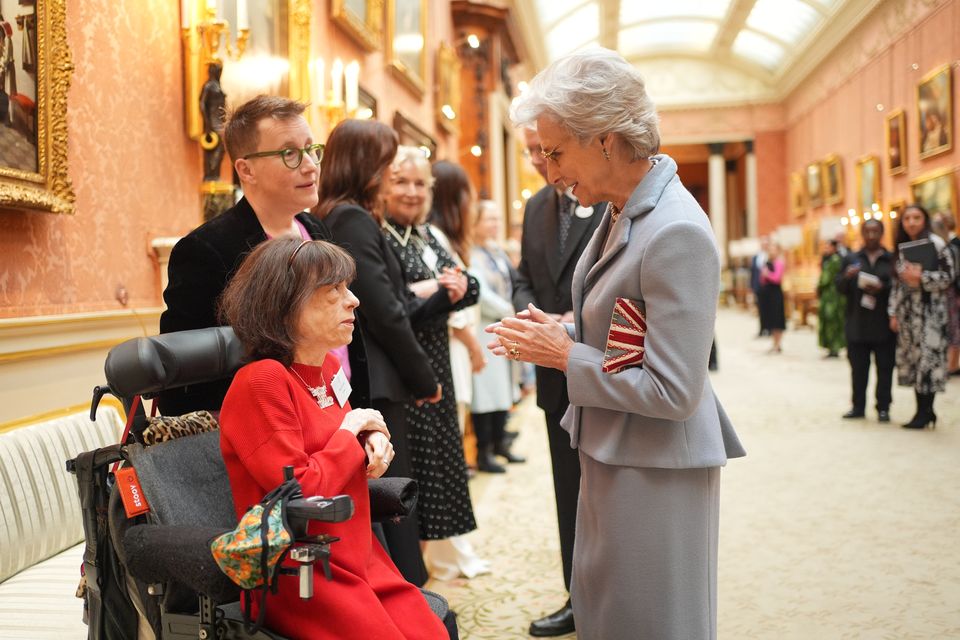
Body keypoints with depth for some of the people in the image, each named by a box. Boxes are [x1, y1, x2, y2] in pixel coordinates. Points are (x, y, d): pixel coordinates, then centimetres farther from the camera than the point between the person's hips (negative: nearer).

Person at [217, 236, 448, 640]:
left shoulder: (328, 367, 7)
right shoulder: (261, 381, -17)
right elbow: (300, 493, -21)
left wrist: (374, 444, 1)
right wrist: (352, 430, -10)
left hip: (360, 557, 7)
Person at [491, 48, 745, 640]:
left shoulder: (677, 234, -25)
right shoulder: (622, 211, 3)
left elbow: (672, 391, -25)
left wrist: (564, 355, -17)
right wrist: (558, 332, -1)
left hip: (656, 472, -9)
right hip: (612, 457, 9)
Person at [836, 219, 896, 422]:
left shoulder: (892, 259, 4)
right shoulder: (851, 259, 11)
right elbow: (840, 288, 5)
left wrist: (882, 287, -20)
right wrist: (847, 277, -14)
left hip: (884, 325, -2)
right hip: (857, 325, 2)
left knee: (884, 368, 3)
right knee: (858, 368, 7)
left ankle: (883, 408, 10)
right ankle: (858, 406, 14)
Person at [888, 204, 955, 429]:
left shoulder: (936, 244, -5)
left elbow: (948, 277, -8)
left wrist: (921, 277, -20)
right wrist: (893, 312, 8)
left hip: (930, 310, -6)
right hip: (908, 311, 6)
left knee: (927, 357, -8)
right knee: (912, 358, 6)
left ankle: (925, 412, -1)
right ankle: (924, 410, 13)